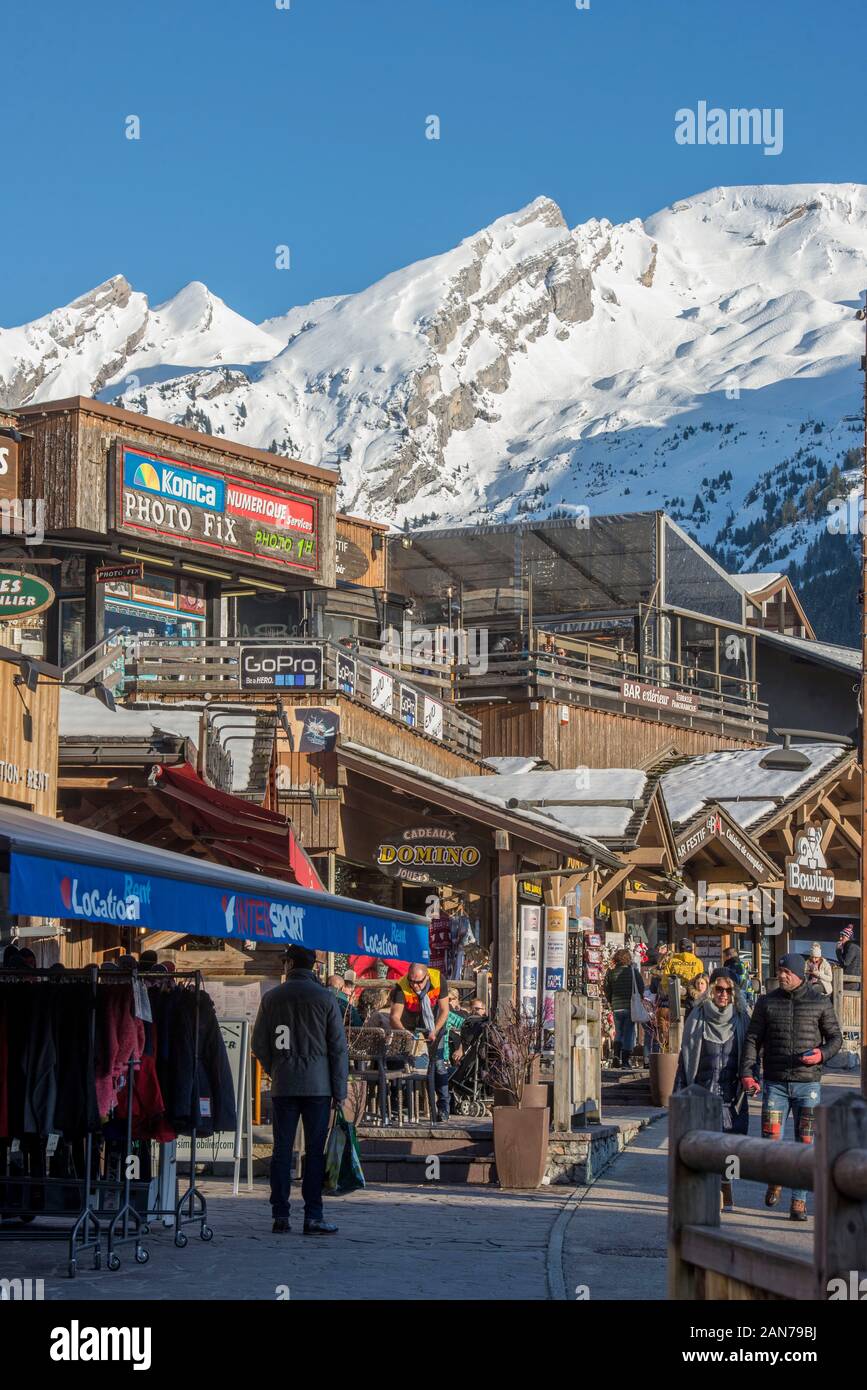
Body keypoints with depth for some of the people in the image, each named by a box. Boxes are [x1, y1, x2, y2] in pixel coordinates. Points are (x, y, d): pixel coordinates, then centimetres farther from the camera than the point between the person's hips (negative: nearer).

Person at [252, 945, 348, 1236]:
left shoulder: (272, 998, 3)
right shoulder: (325, 998, -2)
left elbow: (259, 1044, 7)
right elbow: (338, 1047, -2)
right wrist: (340, 1091, 2)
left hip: (282, 1087, 2)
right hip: (317, 1086, -2)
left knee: (282, 1150, 5)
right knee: (315, 1151, -1)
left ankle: (280, 1216, 5)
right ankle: (313, 1217, -4)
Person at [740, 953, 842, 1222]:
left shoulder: (820, 1002, 3)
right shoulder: (766, 1003, 5)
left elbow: (835, 1037, 8)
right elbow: (753, 1039, 5)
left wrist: (822, 1054, -14)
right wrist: (747, 1072, -8)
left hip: (808, 1082, -1)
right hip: (775, 1083, 1)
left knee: (805, 1144, -2)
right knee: (770, 1140, -3)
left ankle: (799, 1200, 6)